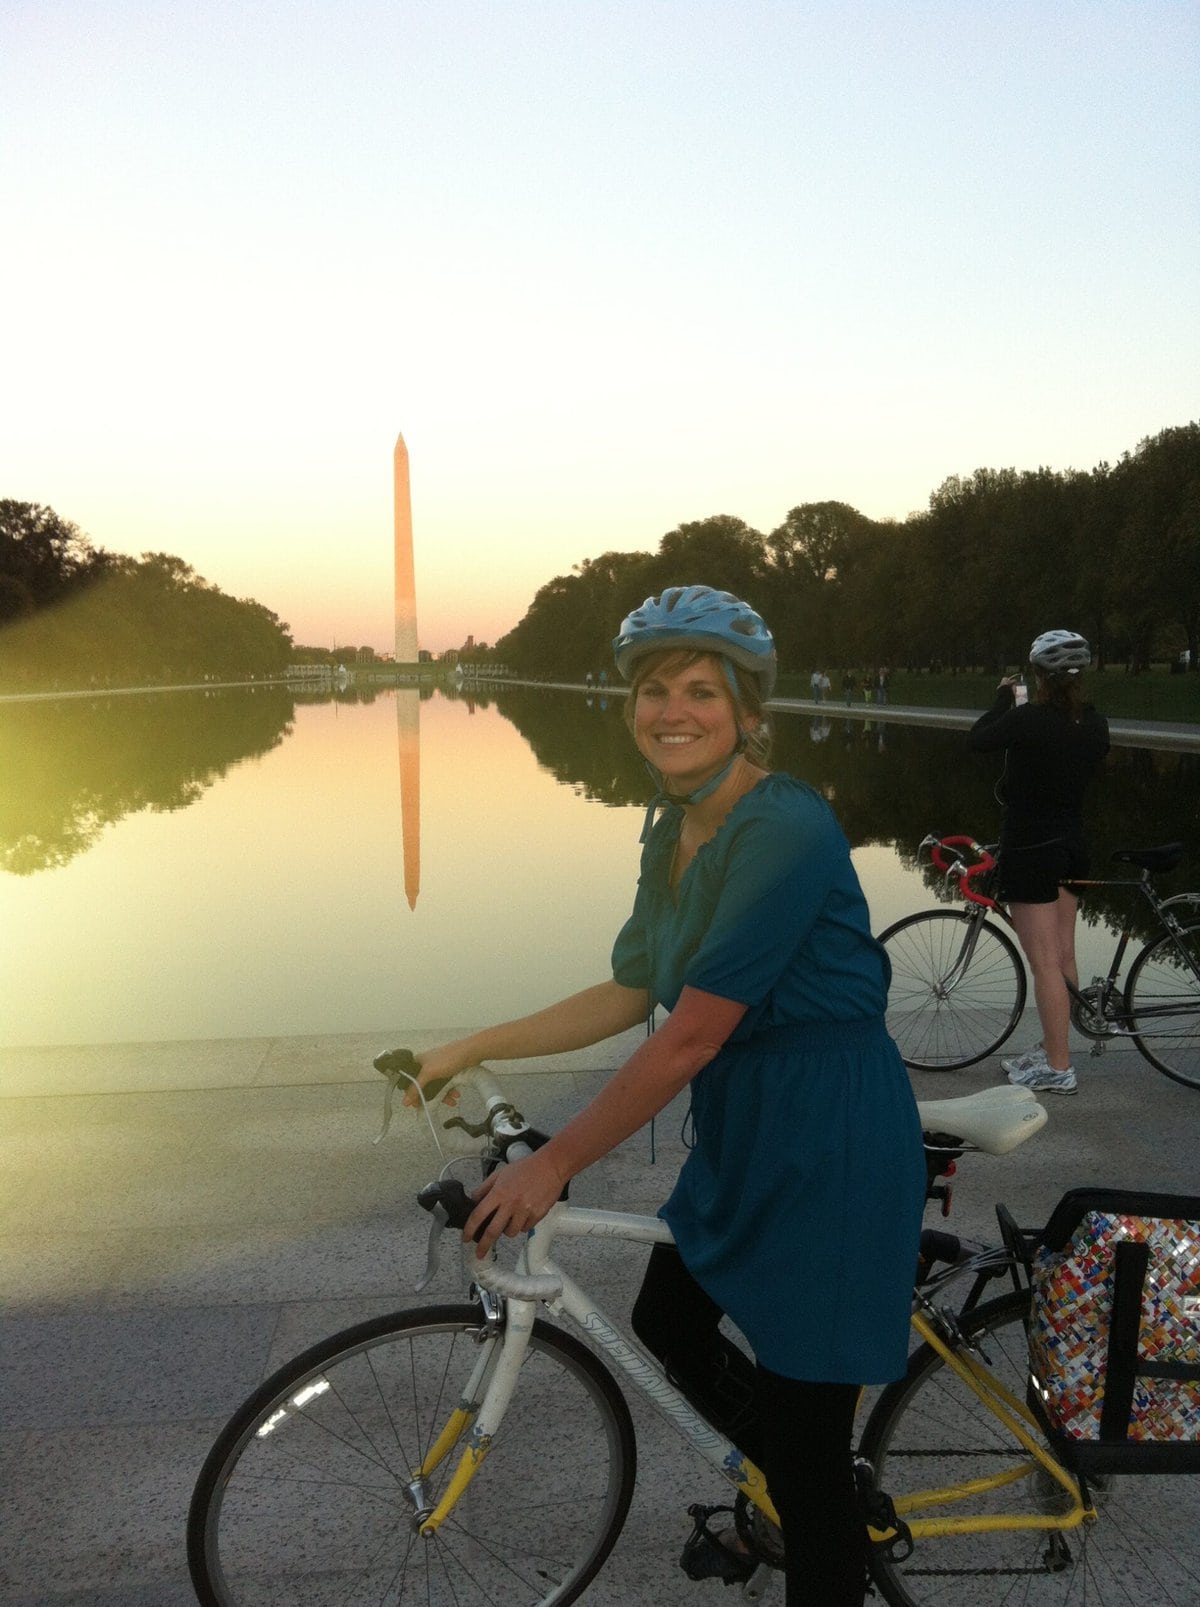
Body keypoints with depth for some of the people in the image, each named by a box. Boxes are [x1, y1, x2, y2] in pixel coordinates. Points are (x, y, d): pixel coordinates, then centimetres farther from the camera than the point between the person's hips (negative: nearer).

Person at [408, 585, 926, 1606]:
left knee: (807, 1430, 6)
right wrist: (468, 1050, 9)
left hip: (829, 1140, -9)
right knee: (667, 1323, 24)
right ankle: (797, 1497, 48)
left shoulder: (785, 829, -26)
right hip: (740, 1128, 9)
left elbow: (690, 1038, -26)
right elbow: (629, 996, 8)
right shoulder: (672, 829, 2)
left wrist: (555, 1162, -18)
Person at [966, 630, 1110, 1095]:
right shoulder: (1096, 725, 0)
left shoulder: (1027, 719, -21)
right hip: (1072, 847, 7)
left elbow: (976, 740, -7)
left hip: (1030, 851, -7)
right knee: (1063, 956, 16)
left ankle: (1058, 1069, 4)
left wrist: (1002, 701, 8)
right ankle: (1051, 1048, 30)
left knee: (1045, 962, -2)